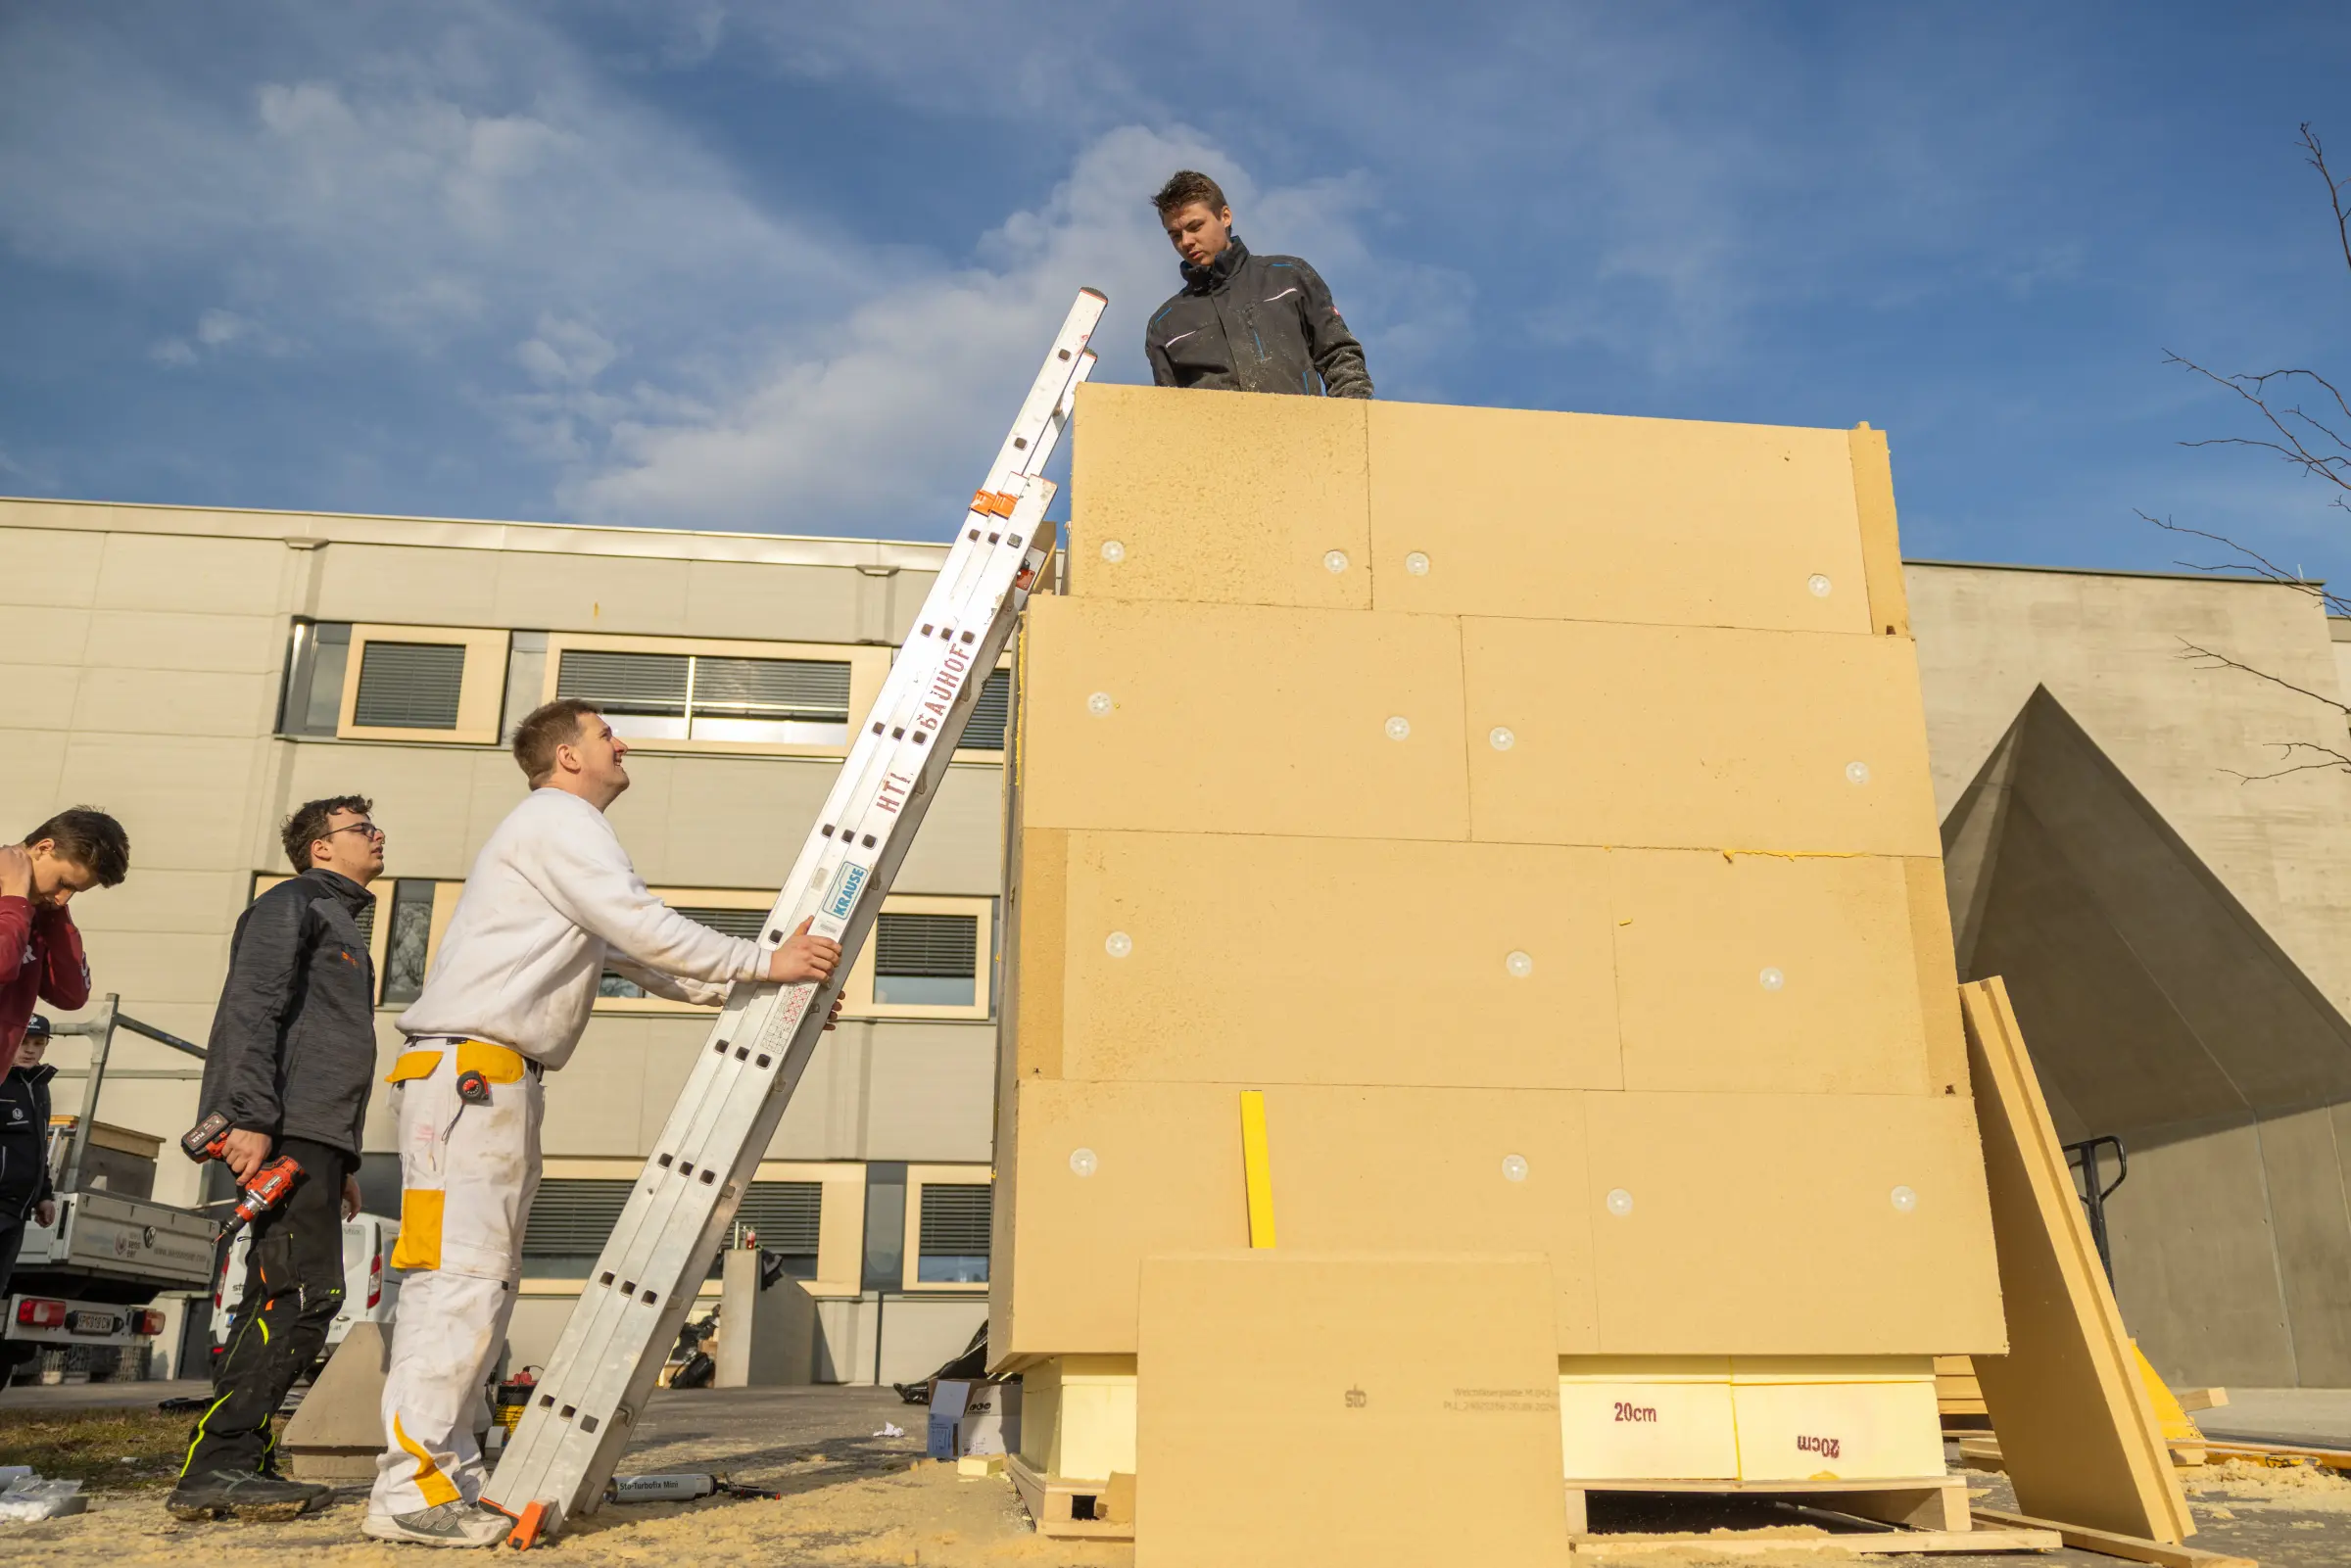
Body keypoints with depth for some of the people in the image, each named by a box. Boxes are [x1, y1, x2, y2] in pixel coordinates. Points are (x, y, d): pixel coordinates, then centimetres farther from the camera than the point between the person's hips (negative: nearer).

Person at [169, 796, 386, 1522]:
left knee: (280, 1297, 8)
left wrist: (343, 1160, 24)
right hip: (284, 1131, -10)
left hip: (315, 1137, 10)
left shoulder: (345, 928, 29)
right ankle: (213, 1467, -15)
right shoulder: (293, 902, 1)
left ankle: (243, 1465, 11)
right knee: (304, 1292, -16)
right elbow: (252, 1007, -13)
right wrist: (252, 1117, -24)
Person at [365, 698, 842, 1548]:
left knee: (481, 1281, 9)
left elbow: (641, 958, 25)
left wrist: (775, 991, 20)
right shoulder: (560, 819, -5)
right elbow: (647, 929, -15)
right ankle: (409, 1486, -11)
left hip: (498, 1083, 11)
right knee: (461, 1275, -13)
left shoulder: (567, 836, 27)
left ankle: (454, 1477, 12)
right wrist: (766, 962, -9)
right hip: (468, 1070, -11)